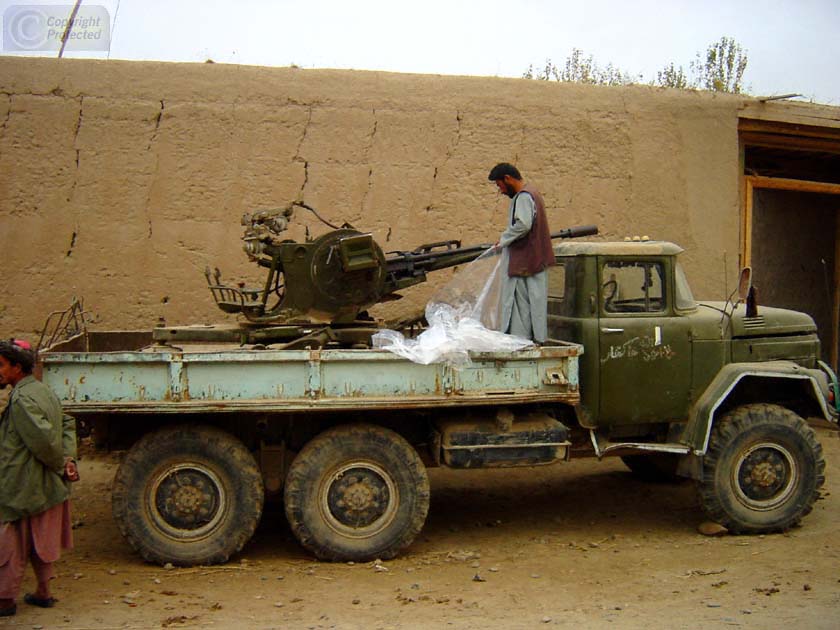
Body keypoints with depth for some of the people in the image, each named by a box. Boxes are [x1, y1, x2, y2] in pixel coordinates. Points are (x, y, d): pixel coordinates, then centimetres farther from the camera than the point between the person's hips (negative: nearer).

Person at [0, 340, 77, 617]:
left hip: (23, 486, -9)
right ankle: (43, 593, 30)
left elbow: (43, 439, -28)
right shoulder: (42, 391, 8)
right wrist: (68, 458, 0)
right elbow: (67, 424, 11)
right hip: (49, 486, 9)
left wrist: (60, 464, -13)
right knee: (39, 541, 20)